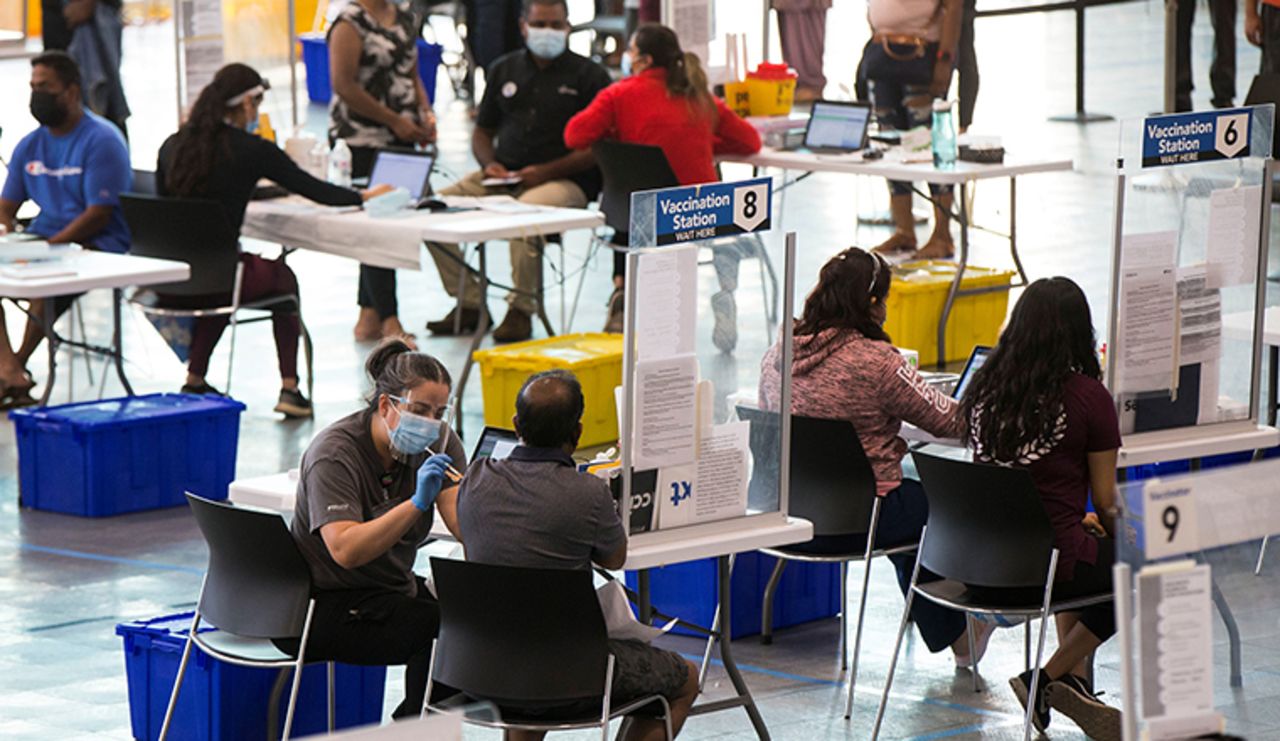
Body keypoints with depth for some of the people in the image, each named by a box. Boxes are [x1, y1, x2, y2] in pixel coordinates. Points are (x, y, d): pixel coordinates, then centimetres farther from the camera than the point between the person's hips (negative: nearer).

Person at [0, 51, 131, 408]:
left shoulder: (101, 140, -9)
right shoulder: (30, 145, 14)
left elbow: (99, 215, -15)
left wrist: (49, 245, -22)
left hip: (96, 244, -7)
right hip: (46, 238, 7)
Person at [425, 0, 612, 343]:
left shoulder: (590, 76, 1)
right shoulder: (504, 70, 17)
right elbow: (482, 130, 23)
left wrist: (546, 172, -16)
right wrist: (489, 164, 0)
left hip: (566, 181, -5)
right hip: (504, 175, 6)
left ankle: (522, 310, -22)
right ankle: (469, 303, -5)